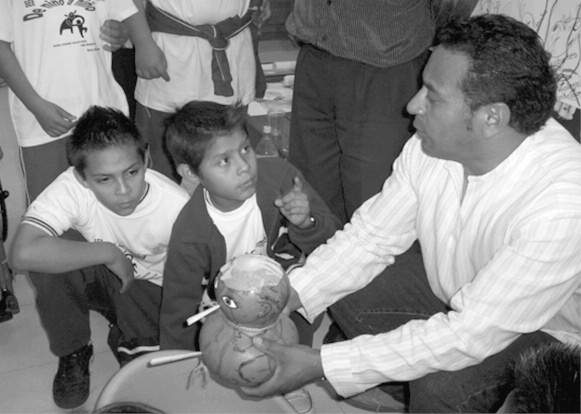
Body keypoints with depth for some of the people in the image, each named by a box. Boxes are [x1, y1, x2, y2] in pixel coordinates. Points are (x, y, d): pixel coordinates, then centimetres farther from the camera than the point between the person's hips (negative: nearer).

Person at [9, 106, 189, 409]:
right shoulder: (72, 188, -30)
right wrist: (108, 253, -38)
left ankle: (132, 344, 9)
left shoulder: (176, 206, -28)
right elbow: (23, 253, -45)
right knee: (48, 259, -30)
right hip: (99, 278, 2)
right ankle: (74, 353, -4)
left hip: (151, 292, -1)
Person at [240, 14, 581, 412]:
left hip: (543, 331, -6)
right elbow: (371, 235, -8)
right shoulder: (435, 144, -18)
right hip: (450, 285, 6)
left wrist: (320, 364, -35)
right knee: (341, 291, -4)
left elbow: (468, 336, -35)